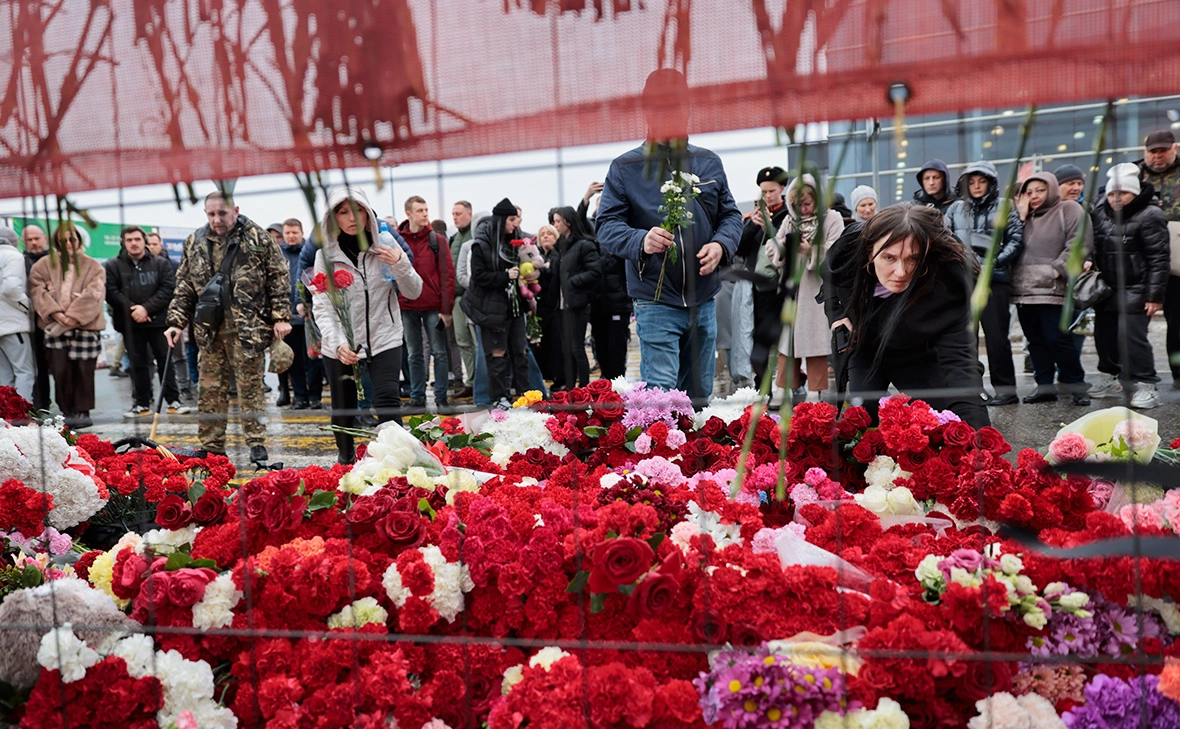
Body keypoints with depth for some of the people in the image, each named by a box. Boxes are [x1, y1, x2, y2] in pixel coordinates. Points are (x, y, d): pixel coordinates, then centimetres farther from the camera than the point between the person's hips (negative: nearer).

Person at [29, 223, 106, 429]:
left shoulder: (93, 266, 8)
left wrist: (74, 316, -15)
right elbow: (38, 290, 0)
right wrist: (56, 313, -14)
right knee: (61, 371, -3)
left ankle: (83, 412, 7)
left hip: (85, 326, -1)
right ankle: (67, 412, 5)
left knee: (83, 370, -1)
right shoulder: (44, 265, 12)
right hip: (55, 327, 1)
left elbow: (93, 294, -4)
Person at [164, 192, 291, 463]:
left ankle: (256, 443, 10)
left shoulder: (258, 238, -3)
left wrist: (281, 317, -8)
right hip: (209, 328, 4)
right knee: (210, 389, 7)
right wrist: (176, 322, 6)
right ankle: (211, 447, 17)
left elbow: (279, 278, -2)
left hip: (248, 327, -4)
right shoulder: (194, 243, 9)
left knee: (251, 386, 1)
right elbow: (184, 287, 13)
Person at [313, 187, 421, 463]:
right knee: (343, 409, 10)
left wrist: (400, 264, -17)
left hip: (384, 339, 0)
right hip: (341, 346, 1)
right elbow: (322, 307, -8)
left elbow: (413, 292, 3)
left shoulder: (386, 243, 0)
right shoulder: (326, 254, -2)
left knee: (387, 403, -17)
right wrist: (337, 343, -24)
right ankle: (345, 459, 34)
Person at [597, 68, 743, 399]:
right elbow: (606, 226, -7)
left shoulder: (708, 163, 12)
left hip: (704, 301, 4)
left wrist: (721, 244, -8)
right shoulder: (625, 168, 0)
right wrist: (641, 241, -28)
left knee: (700, 394, 13)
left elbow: (730, 214, 14)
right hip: (656, 304, -4)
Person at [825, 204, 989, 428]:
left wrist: (971, 428, -62)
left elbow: (958, 356, -48)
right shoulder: (849, 250, -29)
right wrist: (837, 315, -10)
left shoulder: (946, 281, -39)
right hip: (863, 350, 2)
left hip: (918, 360, -2)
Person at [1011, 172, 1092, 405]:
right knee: (1035, 340, 7)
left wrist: (1058, 269, -15)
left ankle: (1076, 384, 3)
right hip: (1023, 289, 6)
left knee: (1056, 338, -10)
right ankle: (1044, 386, 13)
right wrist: (1020, 218, 2)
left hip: (1051, 288, -6)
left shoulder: (1069, 210, 2)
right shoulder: (1025, 216, 21)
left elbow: (1080, 242, -9)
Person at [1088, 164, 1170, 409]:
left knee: (1132, 336, -12)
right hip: (1107, 288, 7)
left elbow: (1159, 259, -13)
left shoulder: (1149, 217, -12)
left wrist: (1155, 295, -15)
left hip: (1135, 291, -7)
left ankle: (1146, 386, -3)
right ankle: (1109, 379, 29)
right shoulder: (1100, 214, 9)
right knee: (1104, 334, 12)